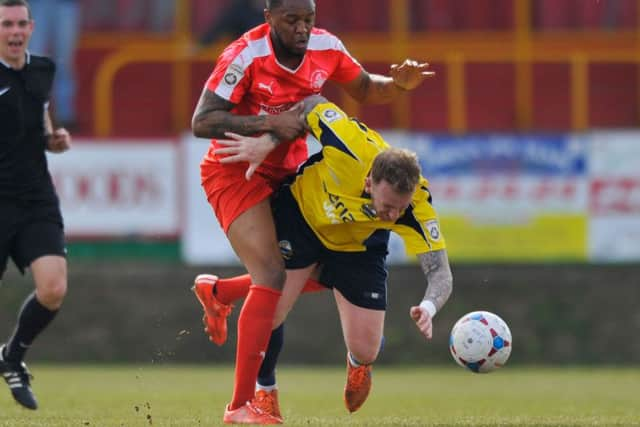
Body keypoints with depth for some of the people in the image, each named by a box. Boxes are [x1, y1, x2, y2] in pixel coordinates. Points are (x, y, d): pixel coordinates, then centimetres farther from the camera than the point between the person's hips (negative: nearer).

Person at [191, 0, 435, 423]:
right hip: (235, 171, -7)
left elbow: (364, 88, 13)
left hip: (287, 172, 7)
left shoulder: (326, 47, -5)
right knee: (273, 277, -20)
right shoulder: (246, 56, -23)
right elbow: (202, 122, -26)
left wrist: (398, 84, -9)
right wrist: (269, 123, -34)